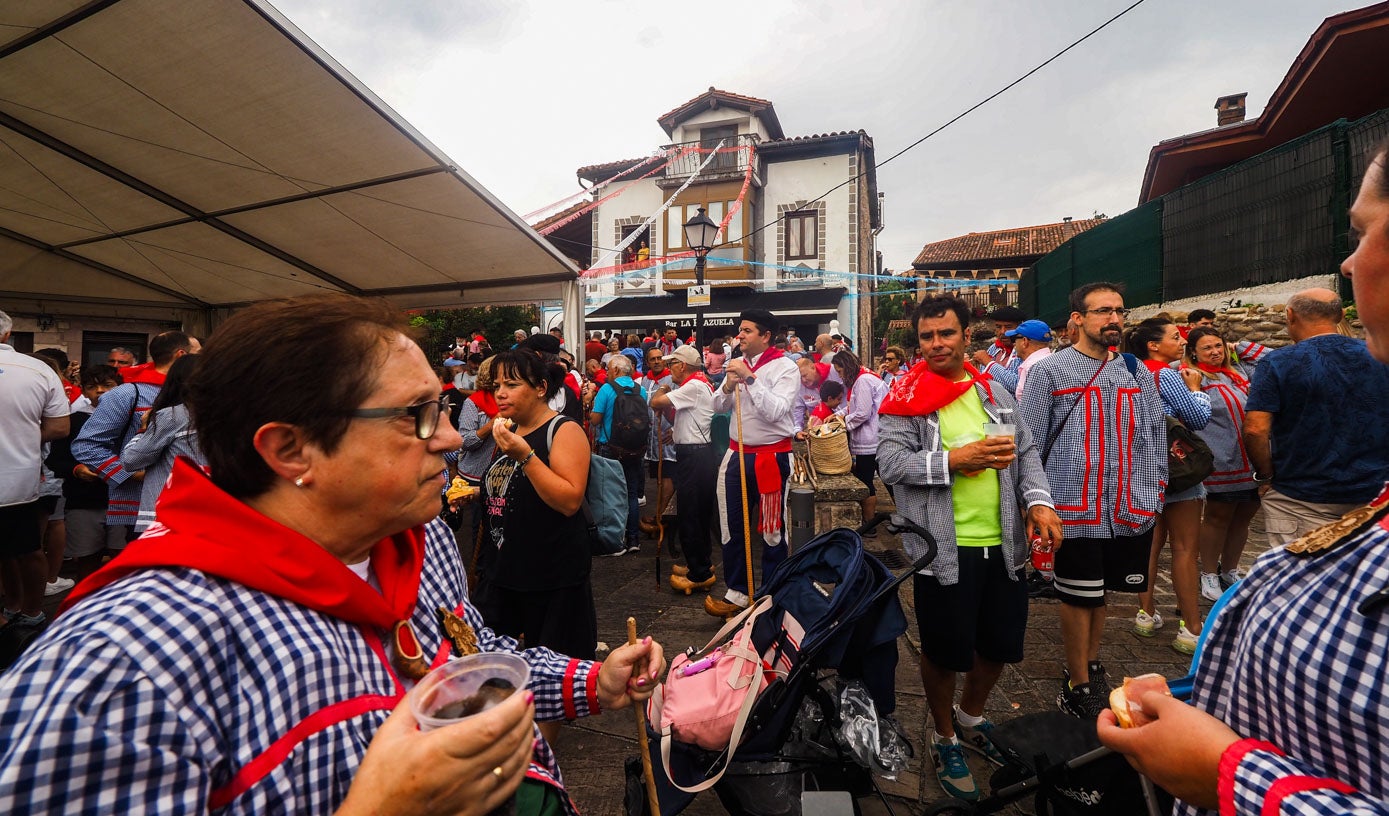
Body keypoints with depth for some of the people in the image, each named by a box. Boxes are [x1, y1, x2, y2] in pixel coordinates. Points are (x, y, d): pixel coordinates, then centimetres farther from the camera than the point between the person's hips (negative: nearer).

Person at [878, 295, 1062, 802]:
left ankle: (971, 718, 46)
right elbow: (890, 461, -16)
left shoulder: (994, 393, 11)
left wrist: (1039, 499, -7)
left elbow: (1026, 451, 9)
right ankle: (945, 739, 36)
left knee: (1001, 643, 18)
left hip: (1003, 544, 5)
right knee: (944, 651, 10)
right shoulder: (907, 397, -7)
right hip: (942, 548, -5)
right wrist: (956, 460, -22)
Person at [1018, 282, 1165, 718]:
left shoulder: (1138, 374, 10)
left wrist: (1152, 493, 9)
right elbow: (1028, 442, -5)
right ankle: (1079, 687, 21)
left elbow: (1155, 437, 15)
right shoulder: (1049, 372, -5)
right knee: (1079, 598, 5)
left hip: (1130, 511, 5)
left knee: (1099, 593, 18)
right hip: (1076, 510, -4)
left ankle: (1090, 664, 37)